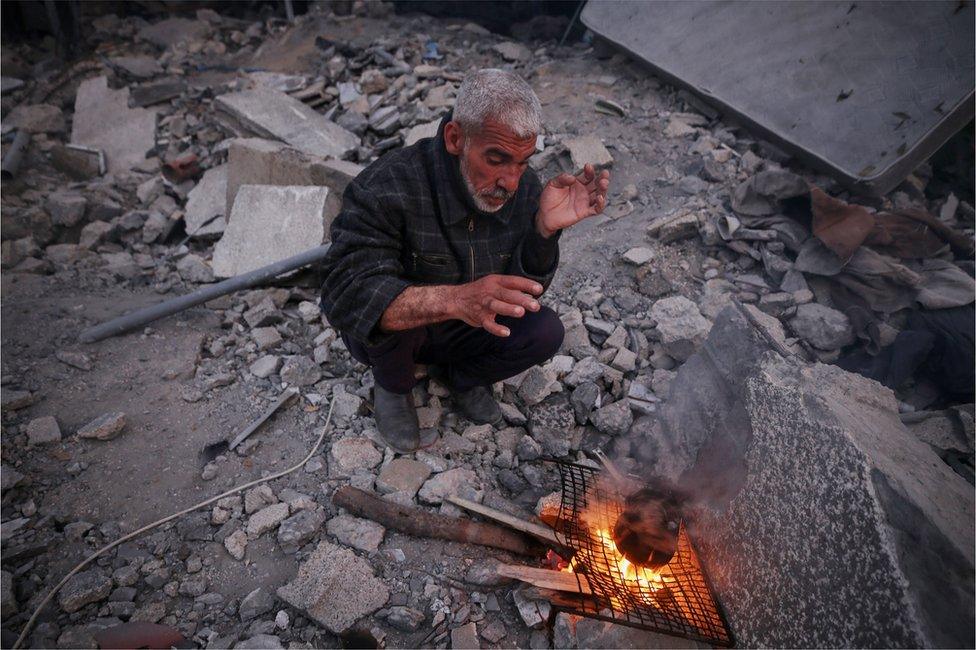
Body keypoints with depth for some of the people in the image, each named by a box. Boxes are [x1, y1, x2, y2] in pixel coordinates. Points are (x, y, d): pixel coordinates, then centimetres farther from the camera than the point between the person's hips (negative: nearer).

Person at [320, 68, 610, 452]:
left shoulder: (524, 187, -15)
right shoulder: (385, 188, -31)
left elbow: (524, 290, -13)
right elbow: (344, 293, -41)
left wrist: (546, 228, -33)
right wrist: (456, 299, -55)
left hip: (464, 332, 4)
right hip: (387, 337, -3)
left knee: (545, 332, -18)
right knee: (386, 302, -35)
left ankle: (458, 376, 10)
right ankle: (393, 386, -1)